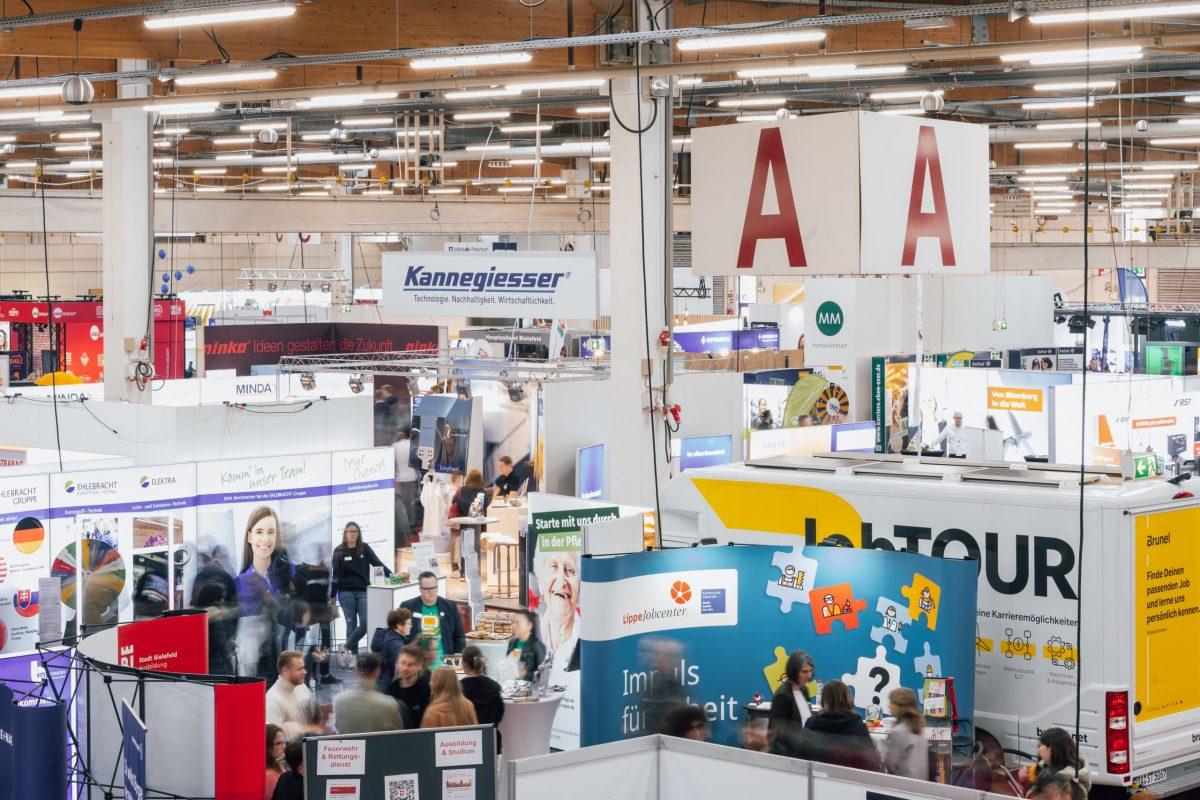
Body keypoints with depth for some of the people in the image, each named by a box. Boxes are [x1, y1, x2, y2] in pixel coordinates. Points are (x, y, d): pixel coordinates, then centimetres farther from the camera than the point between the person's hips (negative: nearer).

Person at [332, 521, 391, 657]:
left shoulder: (365, 548, 6)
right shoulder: (339, 551, 4)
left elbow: (377, 563, 0)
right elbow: (336, 575, 6)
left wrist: (391, 575, -13)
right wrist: (332, 596, 4)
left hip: (363, 592, 1)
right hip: (346, 593, -1)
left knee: (365, 623, -9)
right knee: (351, 624, 0)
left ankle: (347, 647, 7)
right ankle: (354, 654, 8)